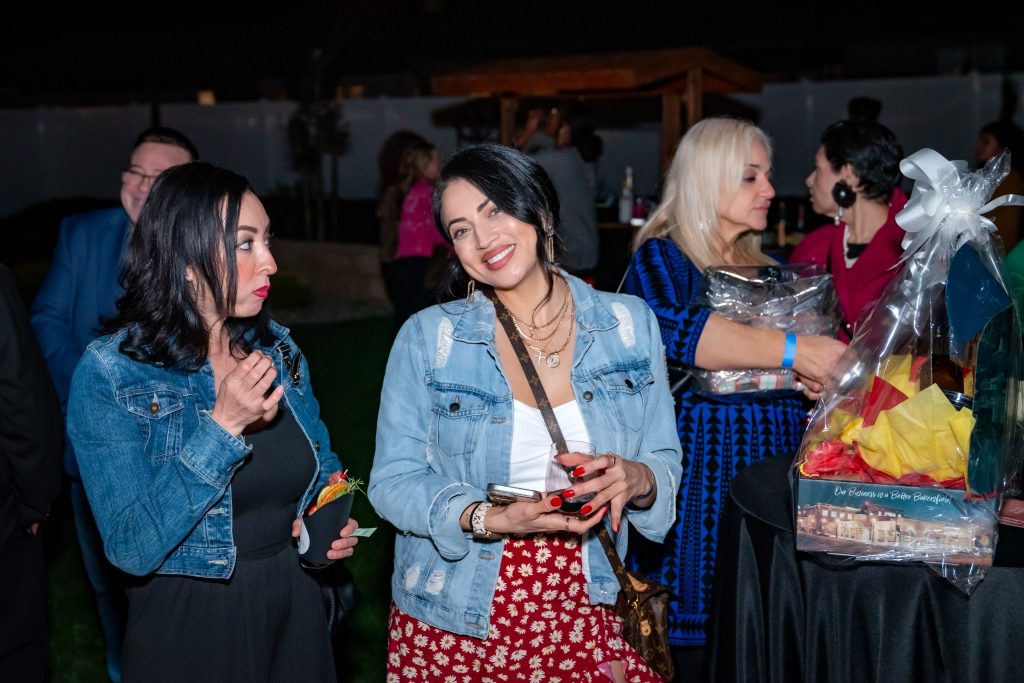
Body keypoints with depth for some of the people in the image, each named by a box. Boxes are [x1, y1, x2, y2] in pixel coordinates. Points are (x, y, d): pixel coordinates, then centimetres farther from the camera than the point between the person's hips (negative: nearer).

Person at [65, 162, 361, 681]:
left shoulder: (276, 347, -2)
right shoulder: (110, 371, -16)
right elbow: (132, 549, -21)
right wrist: (222, 427, -28)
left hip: (296, 612, 5)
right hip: (189, 626, -4)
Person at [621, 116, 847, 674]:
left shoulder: (772, 269, 16)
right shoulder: (661, 259, -3)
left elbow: (819, 352, 21)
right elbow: (670, 326, -25)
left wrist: (819, 374, -2)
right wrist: (790, 350, -28)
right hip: (701, 471, -5)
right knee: (701, 642, -4)